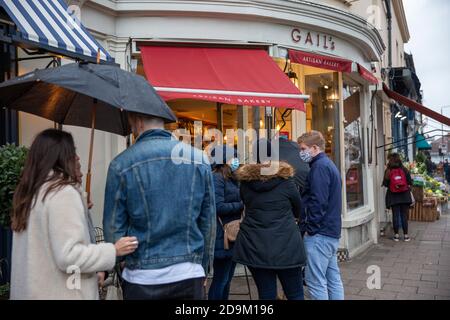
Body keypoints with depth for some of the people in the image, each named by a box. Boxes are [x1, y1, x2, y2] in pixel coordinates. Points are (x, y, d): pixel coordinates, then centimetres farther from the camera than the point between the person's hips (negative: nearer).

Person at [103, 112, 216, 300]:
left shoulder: (121, 164, -8)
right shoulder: (200, 159, -2)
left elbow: (113, 226, -5)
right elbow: (209, 221, 3)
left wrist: (121, 260, 13)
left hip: (141, 279, -1)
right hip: (190, 276, 1)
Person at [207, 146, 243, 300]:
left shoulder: (231, 178, 15)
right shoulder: (217, 178, -14)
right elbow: (218, 207, -22)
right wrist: (243, 205, -15)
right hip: (223, 237, -9)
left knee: (228, 278, 16)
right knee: (221, 279, 0)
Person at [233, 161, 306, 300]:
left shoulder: (245, 183, -1)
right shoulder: (285, 181, -7)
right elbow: (298, 211, 8)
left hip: (254, 247, 3)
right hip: (285, 246, -2)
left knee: (266, 294, 9)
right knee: (295, 294, 9)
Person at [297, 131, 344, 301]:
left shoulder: (319, 166, -13)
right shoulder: (329, 164, 18)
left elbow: (318, 202, -22)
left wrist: (310, 228, -14)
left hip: (319, 233, -10)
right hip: (332, 232, 10)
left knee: (315, 281, -4)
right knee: (333, 279, 13)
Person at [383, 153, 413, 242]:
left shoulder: (388, 171, -7)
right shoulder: (404, 170, -5)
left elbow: (385, 184, -3)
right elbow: (410, 183, -1)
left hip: (393, 196, 0)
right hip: (404, 195, 0)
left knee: (395, 215, 6)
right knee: (404, 215, 6)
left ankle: (396, 235, 9)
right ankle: (405, 235, 9)